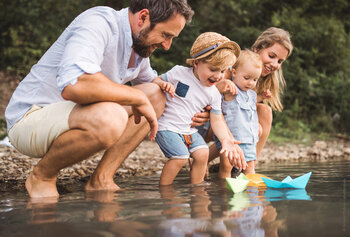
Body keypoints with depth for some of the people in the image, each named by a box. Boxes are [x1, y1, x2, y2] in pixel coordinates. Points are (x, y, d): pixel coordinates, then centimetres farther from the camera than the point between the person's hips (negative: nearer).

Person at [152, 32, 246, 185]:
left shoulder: (214, 94, 2)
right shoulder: (179, 72, -9)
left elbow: (217, 120, 5)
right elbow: (155, 81, 2)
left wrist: (225, 139, -11)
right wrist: (163, 84, -23)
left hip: (189, 130, 5)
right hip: (167, 126, -5)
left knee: (202, 153, -11)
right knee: (180, 157, -20)